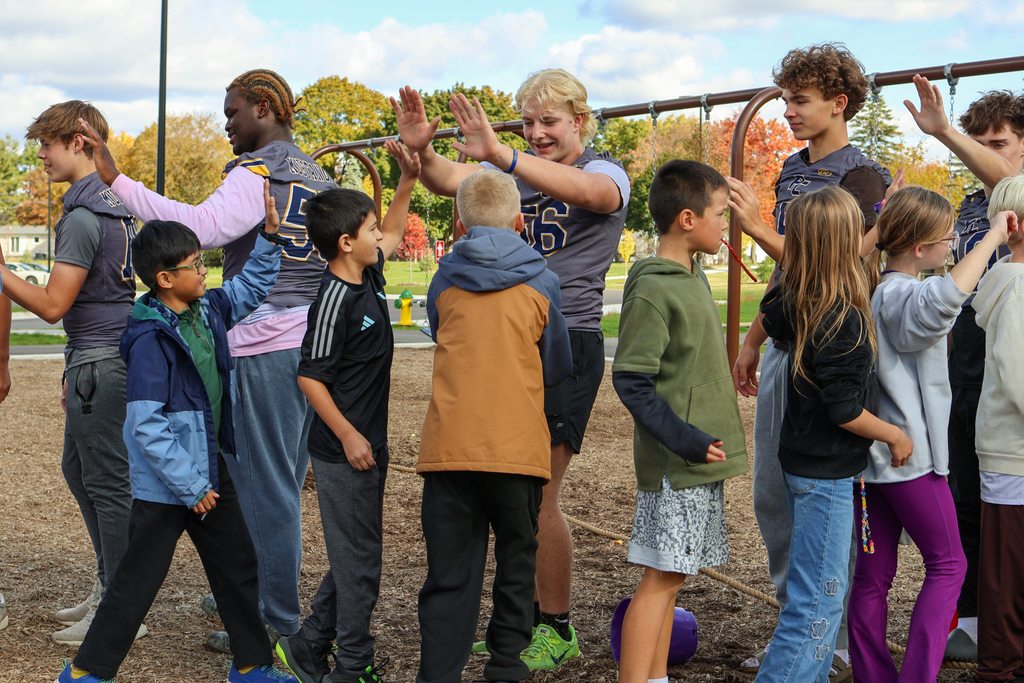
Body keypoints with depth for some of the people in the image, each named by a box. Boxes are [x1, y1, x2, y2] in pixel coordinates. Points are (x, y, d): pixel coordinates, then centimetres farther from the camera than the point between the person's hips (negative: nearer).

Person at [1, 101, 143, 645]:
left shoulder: (82, 217, -18)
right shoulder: (114, 203, 14)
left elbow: (52, 305, -19)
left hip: (100, 364, -10)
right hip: (102, 358, 10)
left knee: (107, 482, -3)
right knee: (78, 470, 19)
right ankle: (110, 586, 27)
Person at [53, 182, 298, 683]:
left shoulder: (207, 311, 2)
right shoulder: (150, 339, -22)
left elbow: (250, 287, 22)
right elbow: (146, 425, -24)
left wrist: (271, 237, 7)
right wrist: (190, 487, -22)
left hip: (210, 471, 8)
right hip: (164, 485, -8)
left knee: (238, 566, 15)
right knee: (138, 580, 2)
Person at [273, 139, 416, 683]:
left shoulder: (368, 277, 8)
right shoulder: (335, 301, -19)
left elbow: (392, 237, 28)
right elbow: (310, 376, -18)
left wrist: (408, 179, 20)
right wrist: (348, 435, -19)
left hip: (367, 445, 9)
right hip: (344, 451, -9)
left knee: (357, 554, 16)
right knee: (358, 559, -1)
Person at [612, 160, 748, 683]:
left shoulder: (693, 276, 13)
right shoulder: (652, 290, -16)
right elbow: (630, 382, -18)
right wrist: (686, 440, -22)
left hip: (699, 458, 9)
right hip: (676, 462, -9)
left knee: (671, 574, 12)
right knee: (661, 577, -7)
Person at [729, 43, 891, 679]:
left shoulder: (861, 176, -10)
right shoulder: (792, 170, 16)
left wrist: (758, 228, -23)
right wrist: (753, 340, 22)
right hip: (783, 349, 9)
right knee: (772, 498, 12)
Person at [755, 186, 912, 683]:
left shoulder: (795, 303, 0)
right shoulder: (845, 319, -23)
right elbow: (845, 411, -22)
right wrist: (896, 436, -6)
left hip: (802, 462, 9)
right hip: (826, 473, -9)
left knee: (820, 589, 20)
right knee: (818, 603, -4)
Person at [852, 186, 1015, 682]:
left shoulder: (870, 291, 7)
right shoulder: (905, 297, -19)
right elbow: (948, 294, -42)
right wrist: (992, 238, -32)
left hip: (870, 454, 8)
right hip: (911, 455, -8)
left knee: (873, 573, 10)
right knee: (948, 564, 4)